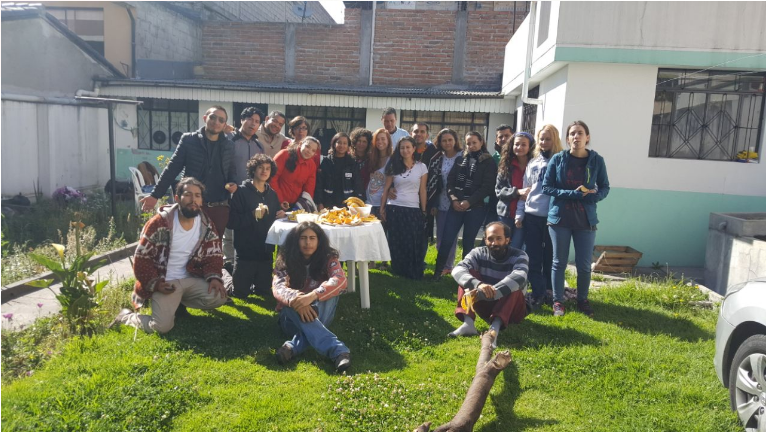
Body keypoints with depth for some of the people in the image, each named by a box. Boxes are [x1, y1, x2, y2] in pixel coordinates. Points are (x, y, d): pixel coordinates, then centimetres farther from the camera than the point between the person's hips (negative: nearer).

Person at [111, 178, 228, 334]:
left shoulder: (206, 225, 0)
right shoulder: (159, 223, -13)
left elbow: (214, 255, 4)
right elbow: (141, 258, -9)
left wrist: (214, 277, -15)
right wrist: (155, 284, -19)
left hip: (190, 279, 5)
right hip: (164, 282, -4)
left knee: (219, 297, -19)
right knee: (162, 326, -21)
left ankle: (177, 302, 8)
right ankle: (126, 315, 11)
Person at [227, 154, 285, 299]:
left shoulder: (272, 194, 10)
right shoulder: (242, 191, -7)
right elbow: (232, 222, -14)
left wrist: (280, 216, -4)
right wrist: (252, 215, -25)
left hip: (266, 250, 5)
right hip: (246, 250, -5)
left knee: (263, 291, 11)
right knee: (240, 293, 3)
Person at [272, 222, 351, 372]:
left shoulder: (328, 258, -7)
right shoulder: (286, 261, -6)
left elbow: (340, 280, -27)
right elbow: (278, 288, -22)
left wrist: (312, 296, -44)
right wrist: (294, 300, -45)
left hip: (320, 315, 1)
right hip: (292, 317, 0)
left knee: (330, 290, -29)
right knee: (294, 303, -36)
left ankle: (294, 346, -42)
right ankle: (338, 350, -53)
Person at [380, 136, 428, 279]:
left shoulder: (421, 167, 1)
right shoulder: (394, 167, 5)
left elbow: (422, 191, 3)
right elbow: (386, 189, 7)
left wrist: (423, 212, 2)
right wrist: (382, 208, 4)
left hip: (413, 210, -1)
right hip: (394, 209, 1)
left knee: (413, 244, -1)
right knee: (396, 243, 5)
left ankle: (414, 274, 12)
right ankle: (398, 272, 18)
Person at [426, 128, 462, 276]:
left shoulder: (462, 158, -5)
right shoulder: (437, 159, 7)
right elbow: (431, 182, 7)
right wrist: (432, 204, 3)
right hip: (441, 203, 4)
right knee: (440, 236, 6)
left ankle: (448, 265, 15)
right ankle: (443, 264, 19)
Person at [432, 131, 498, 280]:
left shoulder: (488, 162, 2)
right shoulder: (461, 159, 13)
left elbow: (487, 187, -7)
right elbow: (450, 181, 7)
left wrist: (469, 202, -15)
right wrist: (453, 199, -10)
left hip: (475, 208, -3)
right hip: (456, 206, 3)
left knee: (468, 243, 4)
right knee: (446, 240, -2)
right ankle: (437, 272, 10)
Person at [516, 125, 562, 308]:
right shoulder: (532, 162, 13)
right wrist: (519, 214, 9)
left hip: (553, 216, -4)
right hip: (531, 216, 4)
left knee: (550, 257, 6)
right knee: (533, 257, 3)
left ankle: (547, 291, 20)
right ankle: (538, 293, 11)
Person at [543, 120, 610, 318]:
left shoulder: (597, 160, -1)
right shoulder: (557, 159, -4)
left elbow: (605, 188, 6)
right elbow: (546, 187, -4)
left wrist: (593, 196, -16)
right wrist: (572, 194, -17)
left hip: (585, 219, 1)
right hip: (559, 217, -1)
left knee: (584, 265, 6)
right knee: (559, 262, 8)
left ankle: (582, 301, 27)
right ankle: (558, 301, 20)